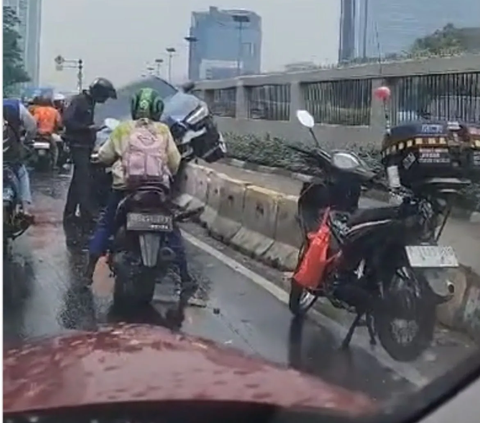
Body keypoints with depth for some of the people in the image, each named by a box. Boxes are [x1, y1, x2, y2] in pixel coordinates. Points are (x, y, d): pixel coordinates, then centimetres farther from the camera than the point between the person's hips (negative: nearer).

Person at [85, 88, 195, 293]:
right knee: (172, 229, 13)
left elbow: (103, 155, 9)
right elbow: (174, 162, 8)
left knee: (104, 225, 16)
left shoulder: (123, 128, 10)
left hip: (125, 187, 0)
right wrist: (168, 174, 28)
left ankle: (90, 271, 10)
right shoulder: (163, 130, 11)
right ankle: (184, 277, 12)